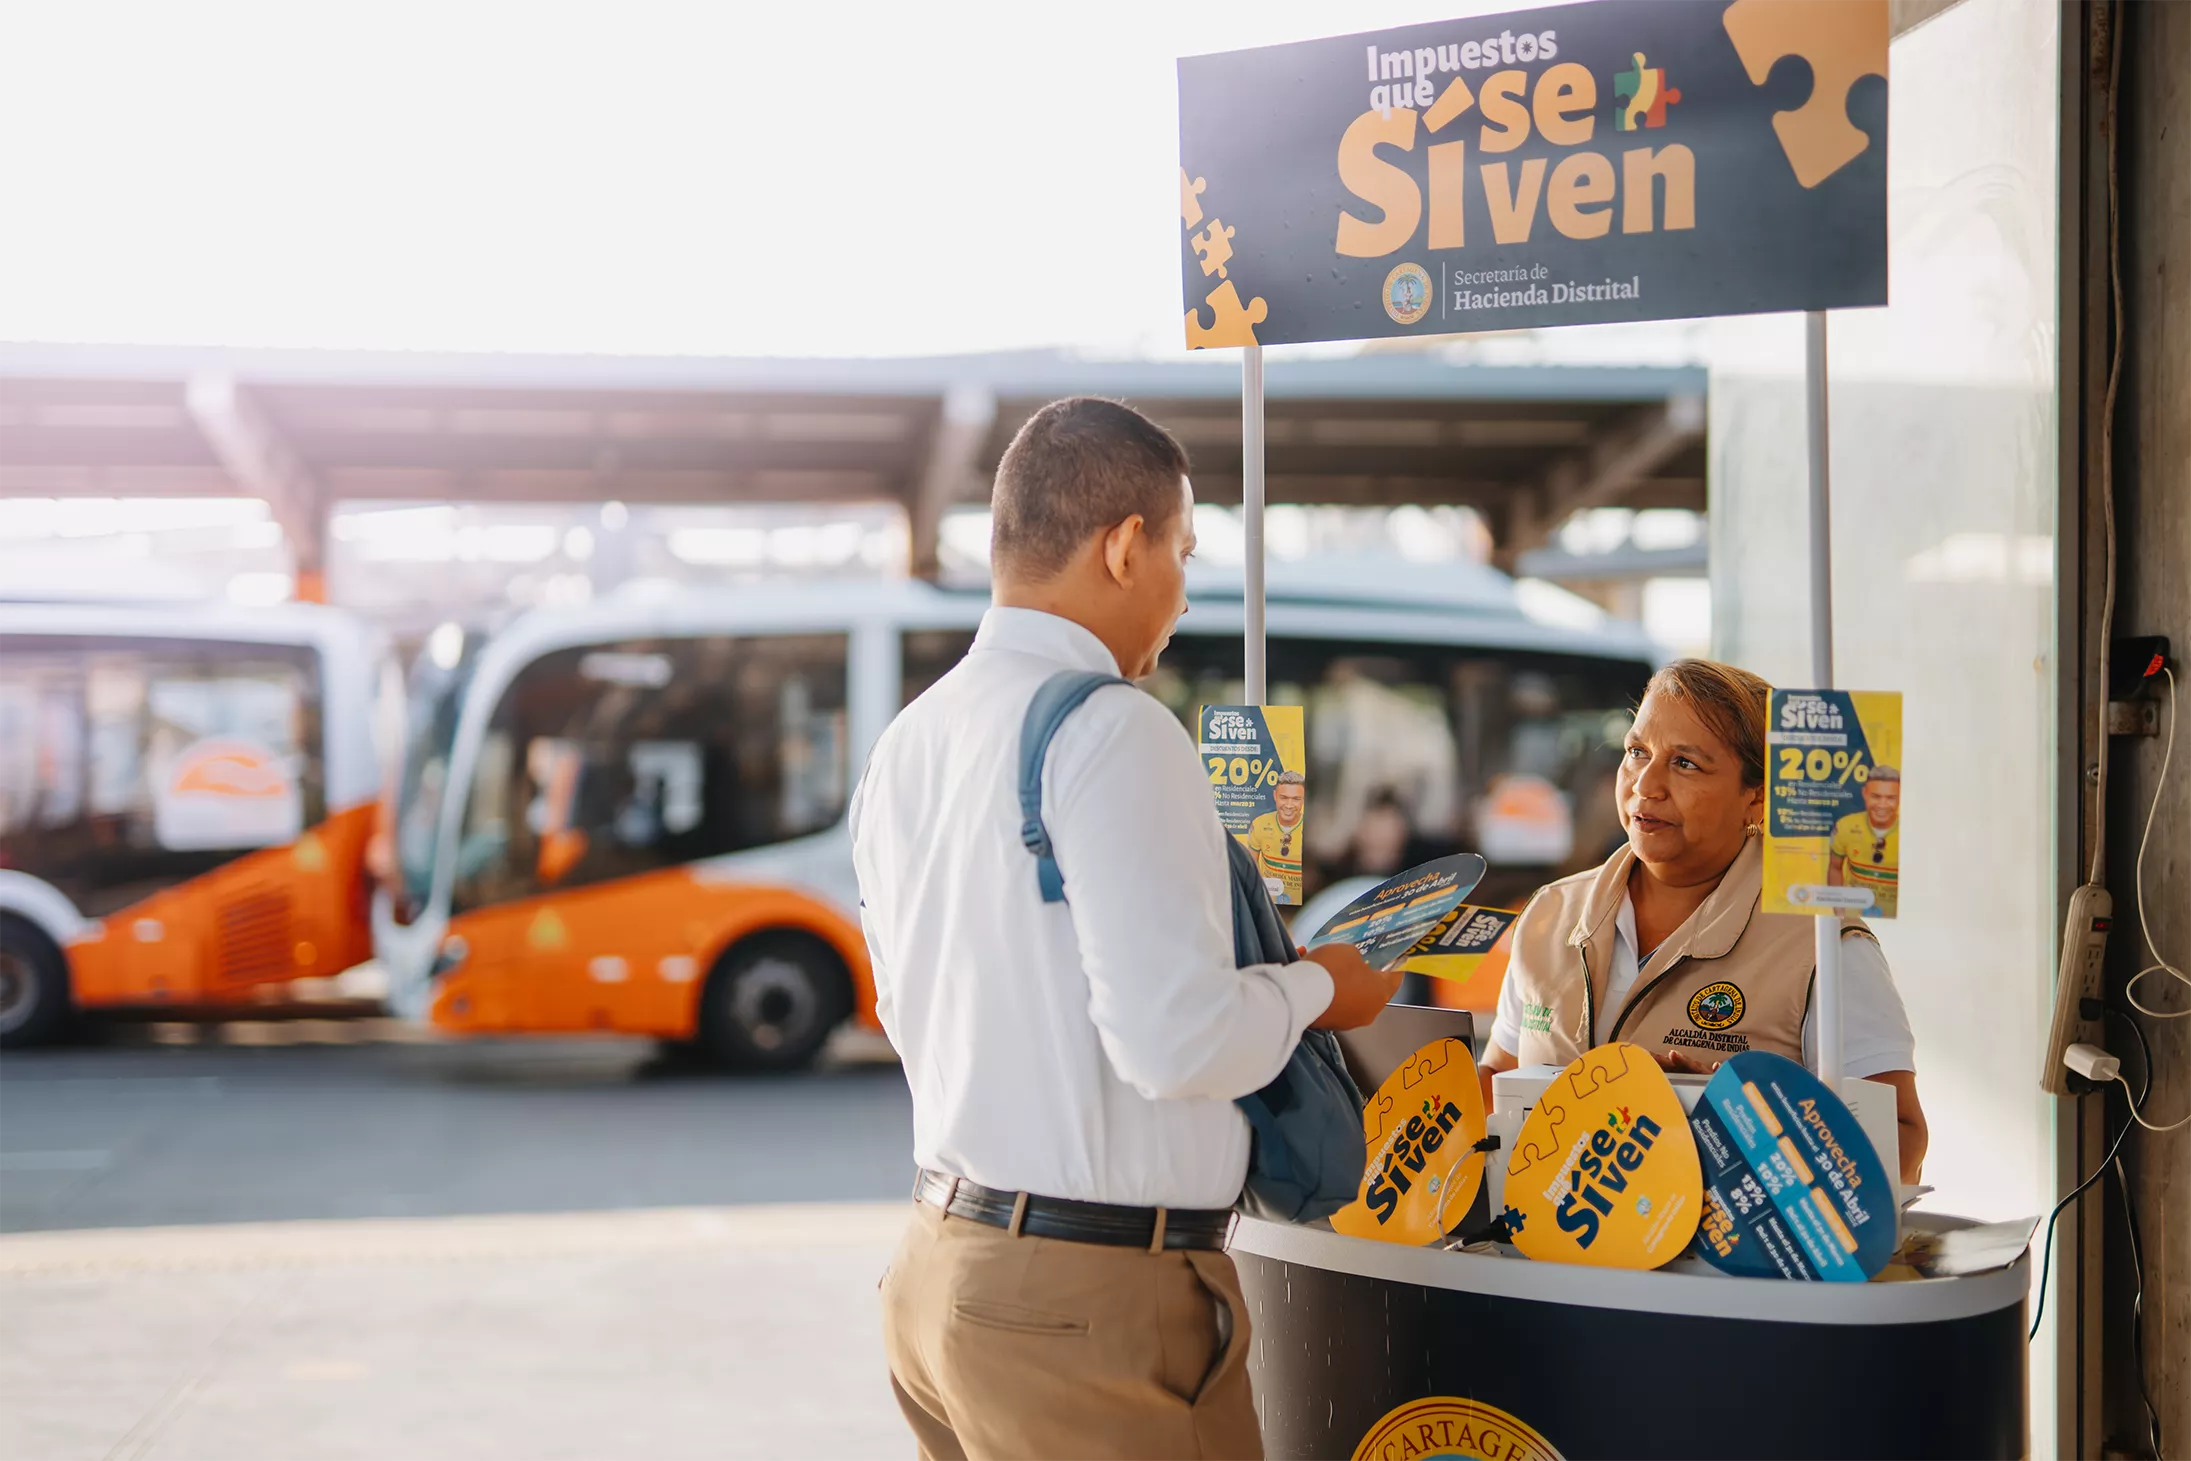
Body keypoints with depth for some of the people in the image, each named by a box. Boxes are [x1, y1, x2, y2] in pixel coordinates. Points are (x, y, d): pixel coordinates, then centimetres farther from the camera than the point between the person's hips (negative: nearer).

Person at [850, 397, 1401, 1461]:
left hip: (939, 1269, 9)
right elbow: (1177, 1037, -23)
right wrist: (1314, 989, -3)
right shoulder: (1111, 733, -16)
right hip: (1094, 1305, -8)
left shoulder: (903, 747, 10)